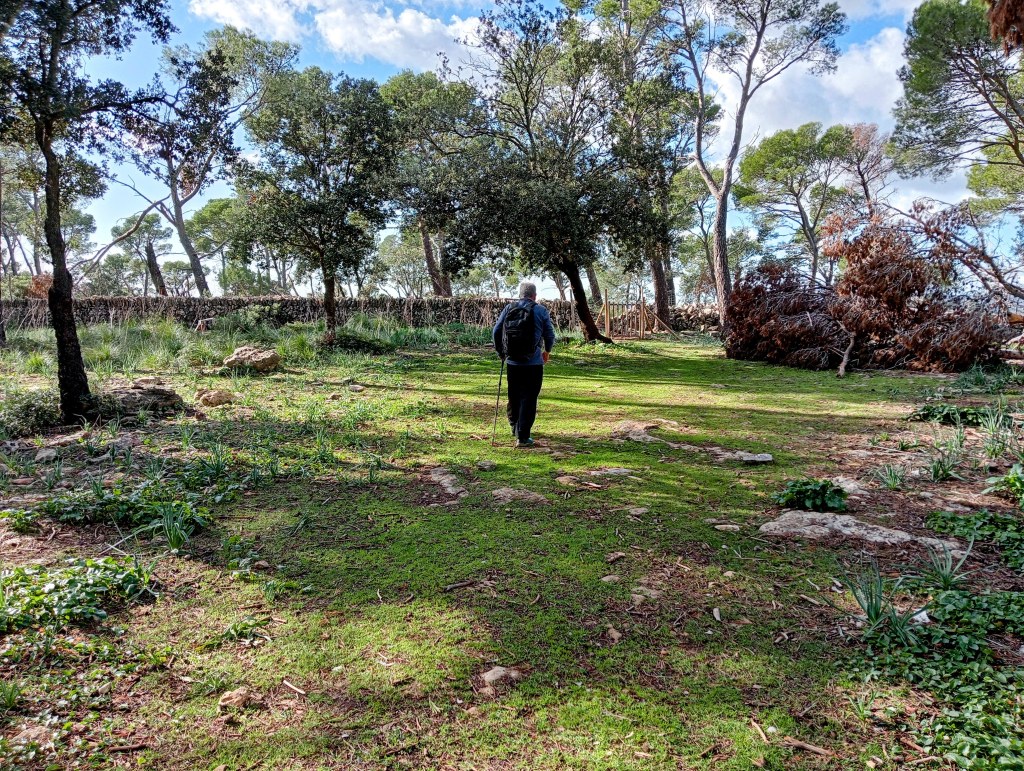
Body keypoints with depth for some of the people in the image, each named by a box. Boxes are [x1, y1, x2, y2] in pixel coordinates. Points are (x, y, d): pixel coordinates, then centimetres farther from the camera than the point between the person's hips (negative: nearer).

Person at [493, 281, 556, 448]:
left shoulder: (509, 309, 5)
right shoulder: (541, 311, -2)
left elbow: (496, 332, 5)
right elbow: (550, 335, 0)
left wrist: (501, 352, 19)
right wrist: (547, 351, 20)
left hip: (512, 361, 3)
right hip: (533, 362, -3)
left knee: (514, 397, 18)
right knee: (529, 399, 0)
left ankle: (514, 426, 35)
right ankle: (522, 437, -3)